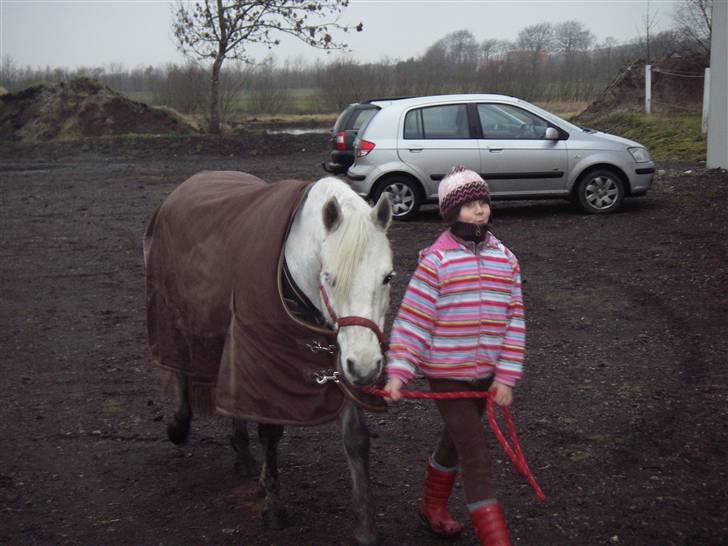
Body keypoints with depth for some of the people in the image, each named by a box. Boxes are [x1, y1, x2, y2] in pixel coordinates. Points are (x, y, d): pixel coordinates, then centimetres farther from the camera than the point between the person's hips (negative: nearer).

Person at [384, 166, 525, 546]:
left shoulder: (505, 259, 1)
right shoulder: (436, 260, -14)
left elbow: (514, 321, 2)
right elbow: (412, 320, -13)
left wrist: (506, 377, -2)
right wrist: (398, 372, -20)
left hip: (486, 375, 5)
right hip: (447, 376, -5)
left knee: (455, 443, 24)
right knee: (477, 461, -6)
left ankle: (432, 507, 46)